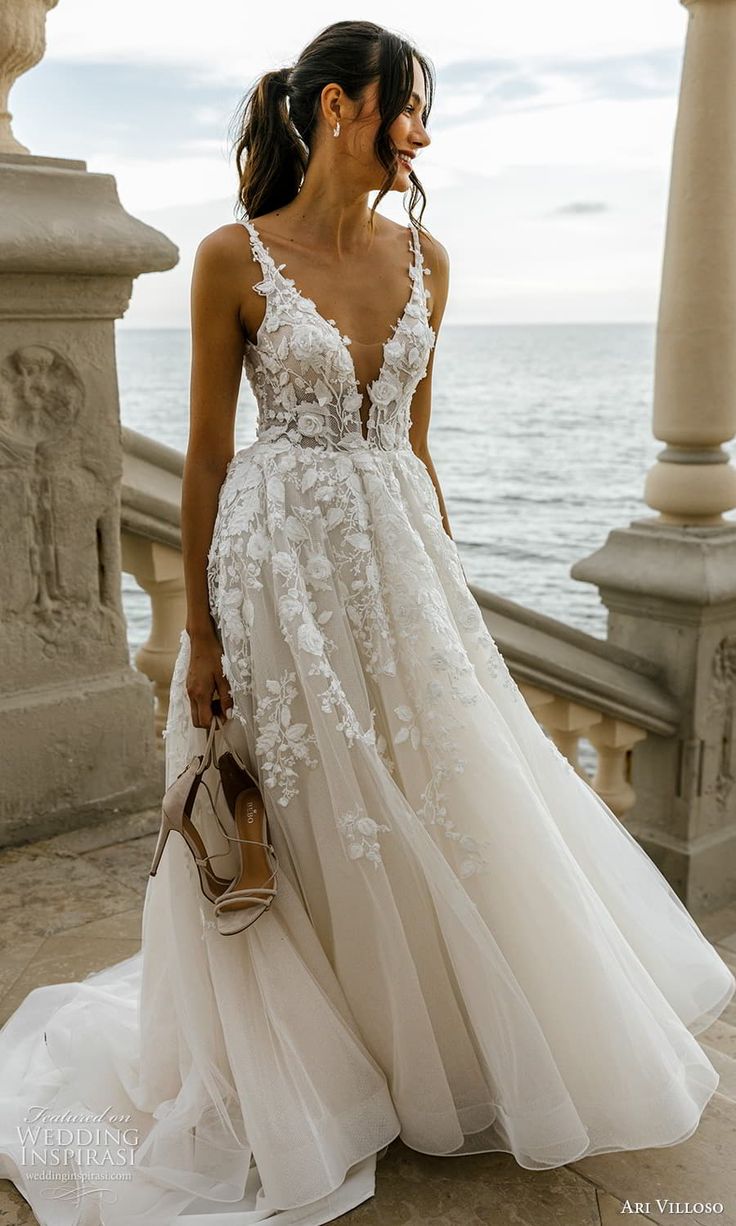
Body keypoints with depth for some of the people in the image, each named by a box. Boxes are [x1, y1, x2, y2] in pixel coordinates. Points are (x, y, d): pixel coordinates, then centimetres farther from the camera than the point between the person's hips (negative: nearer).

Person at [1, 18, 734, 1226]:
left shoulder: (422, 257, 8)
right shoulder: (234, 256, -7)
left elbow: (414, 439, 13)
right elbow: (207, 454, -6)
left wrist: (444, 579, 14)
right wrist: (201, 632, -7)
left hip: (399, 550, 5)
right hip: (279, 557, -4)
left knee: (442, 806, 11)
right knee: (305, 833, 8)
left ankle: (439, 1054, 36)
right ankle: (312, 1084, 32)